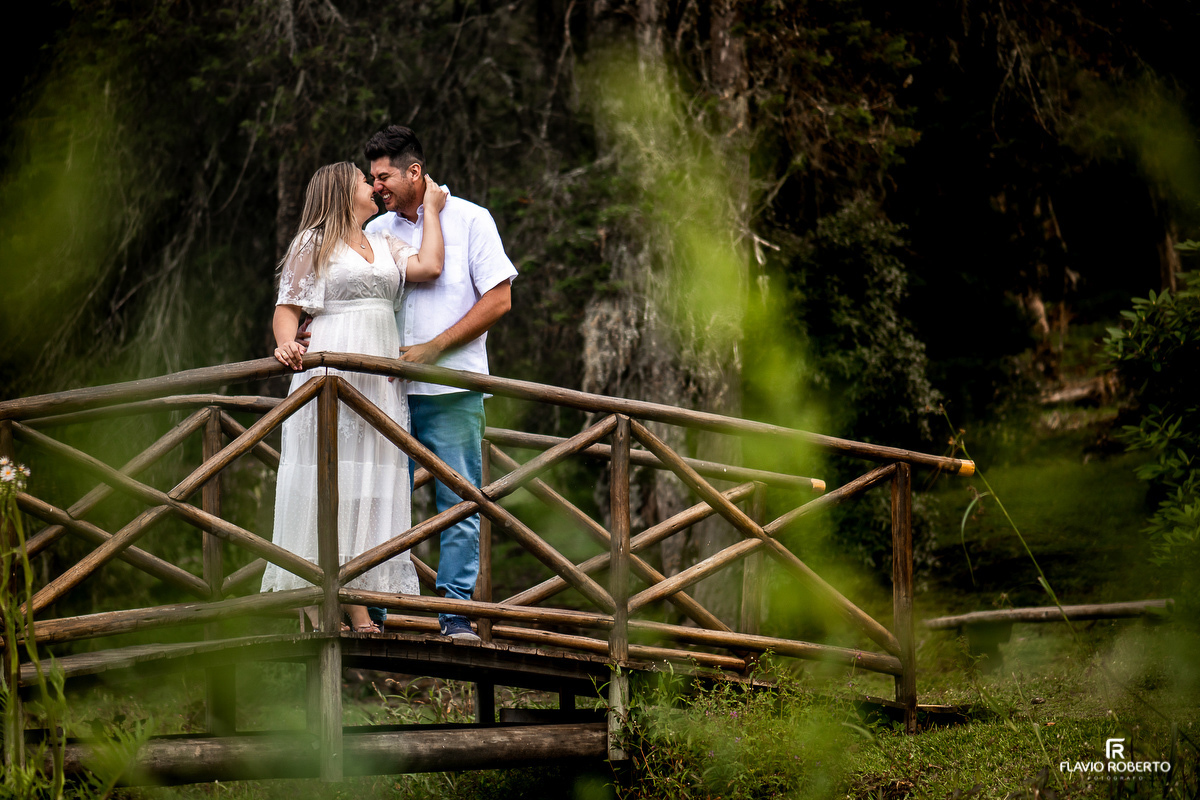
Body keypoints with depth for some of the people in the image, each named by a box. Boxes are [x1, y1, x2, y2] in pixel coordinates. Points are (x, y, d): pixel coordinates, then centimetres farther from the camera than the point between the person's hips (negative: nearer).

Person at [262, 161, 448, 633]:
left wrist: (431, 209, 13)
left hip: (380, 380, 5)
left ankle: (358, 609, 0)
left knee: (371, 487, 0)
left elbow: (429, 266, 3)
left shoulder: (385, 247, 21)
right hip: (329, 375, -5)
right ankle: (315, 614, -9)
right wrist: (288, 347, -21)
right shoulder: (313, 244, 6)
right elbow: (287, 309, -1)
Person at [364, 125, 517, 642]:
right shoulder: (376, 232, 14)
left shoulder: (469, 220, 2)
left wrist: (433, 348, -10)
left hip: (452, 390, -3)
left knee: (459, 505, -2)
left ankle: (456, 613, 3)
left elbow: (498, 299, -4)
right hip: (389, 388, 3)